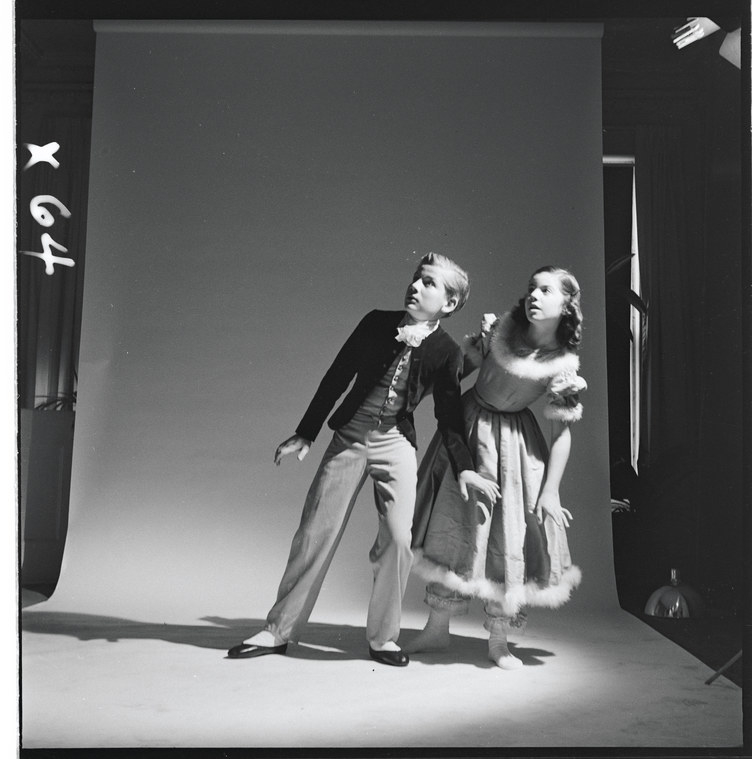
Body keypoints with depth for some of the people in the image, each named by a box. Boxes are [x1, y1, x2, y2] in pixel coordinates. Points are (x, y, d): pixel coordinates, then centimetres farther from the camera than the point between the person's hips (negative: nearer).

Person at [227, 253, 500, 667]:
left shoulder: (446, 352, -4)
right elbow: (337, 377, 3)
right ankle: (277, 631, 12)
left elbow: (448, 418, 4)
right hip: (349, 436, 1)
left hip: (396, 444, -1)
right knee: (314, 533, 1)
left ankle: (382, 637, 9)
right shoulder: (376, 323, -2)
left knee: (398, 538, -12)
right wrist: (304, 434, 3)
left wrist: (463, 468, -6)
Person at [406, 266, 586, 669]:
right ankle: (437, 628, 20)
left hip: (512, 439, -3)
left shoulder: (564, 365, -14)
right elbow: (464, 364, 5)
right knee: (451, 523, 6)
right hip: (467, 425, 3)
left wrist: (550, 491, -12)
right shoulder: (500, 328, -8)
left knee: (507, 534, -1)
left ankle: (498, 640, 15)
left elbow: (561, 431, -11)